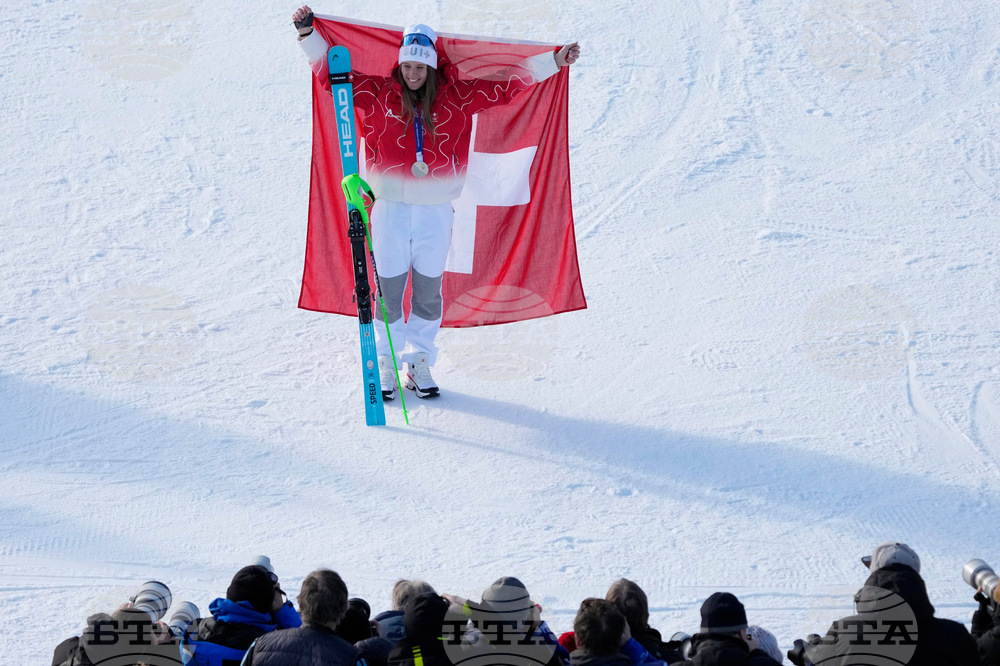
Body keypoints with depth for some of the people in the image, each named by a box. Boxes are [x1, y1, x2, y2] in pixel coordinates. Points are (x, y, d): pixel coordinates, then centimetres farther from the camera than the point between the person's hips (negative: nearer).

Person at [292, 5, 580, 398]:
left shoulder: (455, 96, 2)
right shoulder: (378, 94, 0)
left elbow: (505, 86, 6)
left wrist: (554, 62, 4)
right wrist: (309, 35, -6)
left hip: (436, 208, 1)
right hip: (390, 207, -1)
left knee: (428, 291, 7)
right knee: (388, 290, 2)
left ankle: (420, 364, 20)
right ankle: (386, 364, 15)